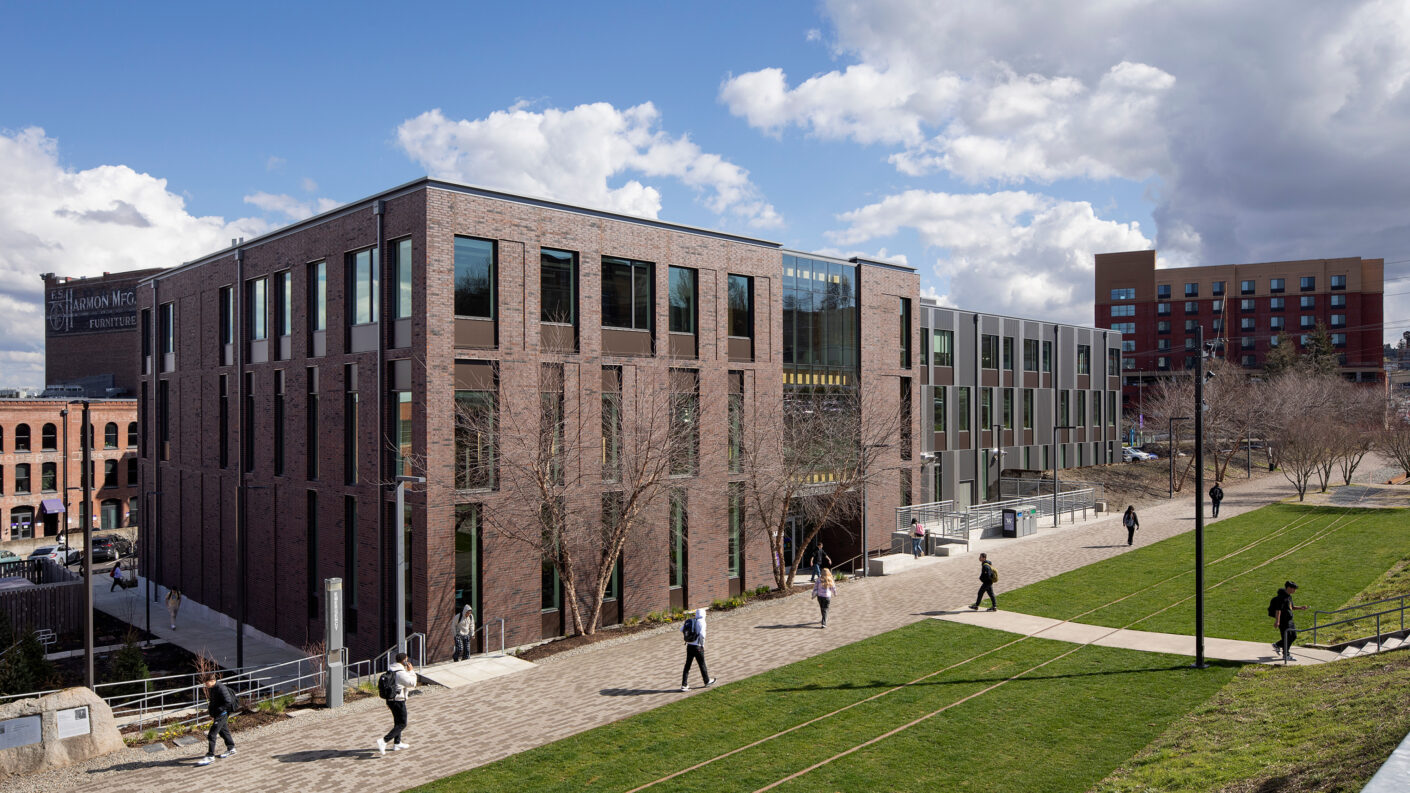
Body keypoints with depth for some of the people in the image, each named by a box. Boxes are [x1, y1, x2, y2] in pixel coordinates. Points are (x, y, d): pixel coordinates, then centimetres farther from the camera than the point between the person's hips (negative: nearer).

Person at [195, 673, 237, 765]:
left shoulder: (221, 688, -23)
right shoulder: (211, 688, 6)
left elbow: (228, 702, -24)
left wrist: (216, 711, -23)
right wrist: (210, 709, 6)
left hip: (222, 714, -10)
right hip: (217, 714, 10)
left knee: (211, 734, -11)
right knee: (223, 731, 22)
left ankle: (210, 756, -7)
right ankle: (231, 749, 37)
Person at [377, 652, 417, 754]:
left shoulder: (390, 670, 5)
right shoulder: (401, 673, -22)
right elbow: (412, 683, -14)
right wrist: (411, 671, -5)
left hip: (390, 699, 9)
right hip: (398, 701, -9)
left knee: (398, 722, 22)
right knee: (402, 724, 0)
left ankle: (397, 744, 31)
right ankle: (384, 741, -11)